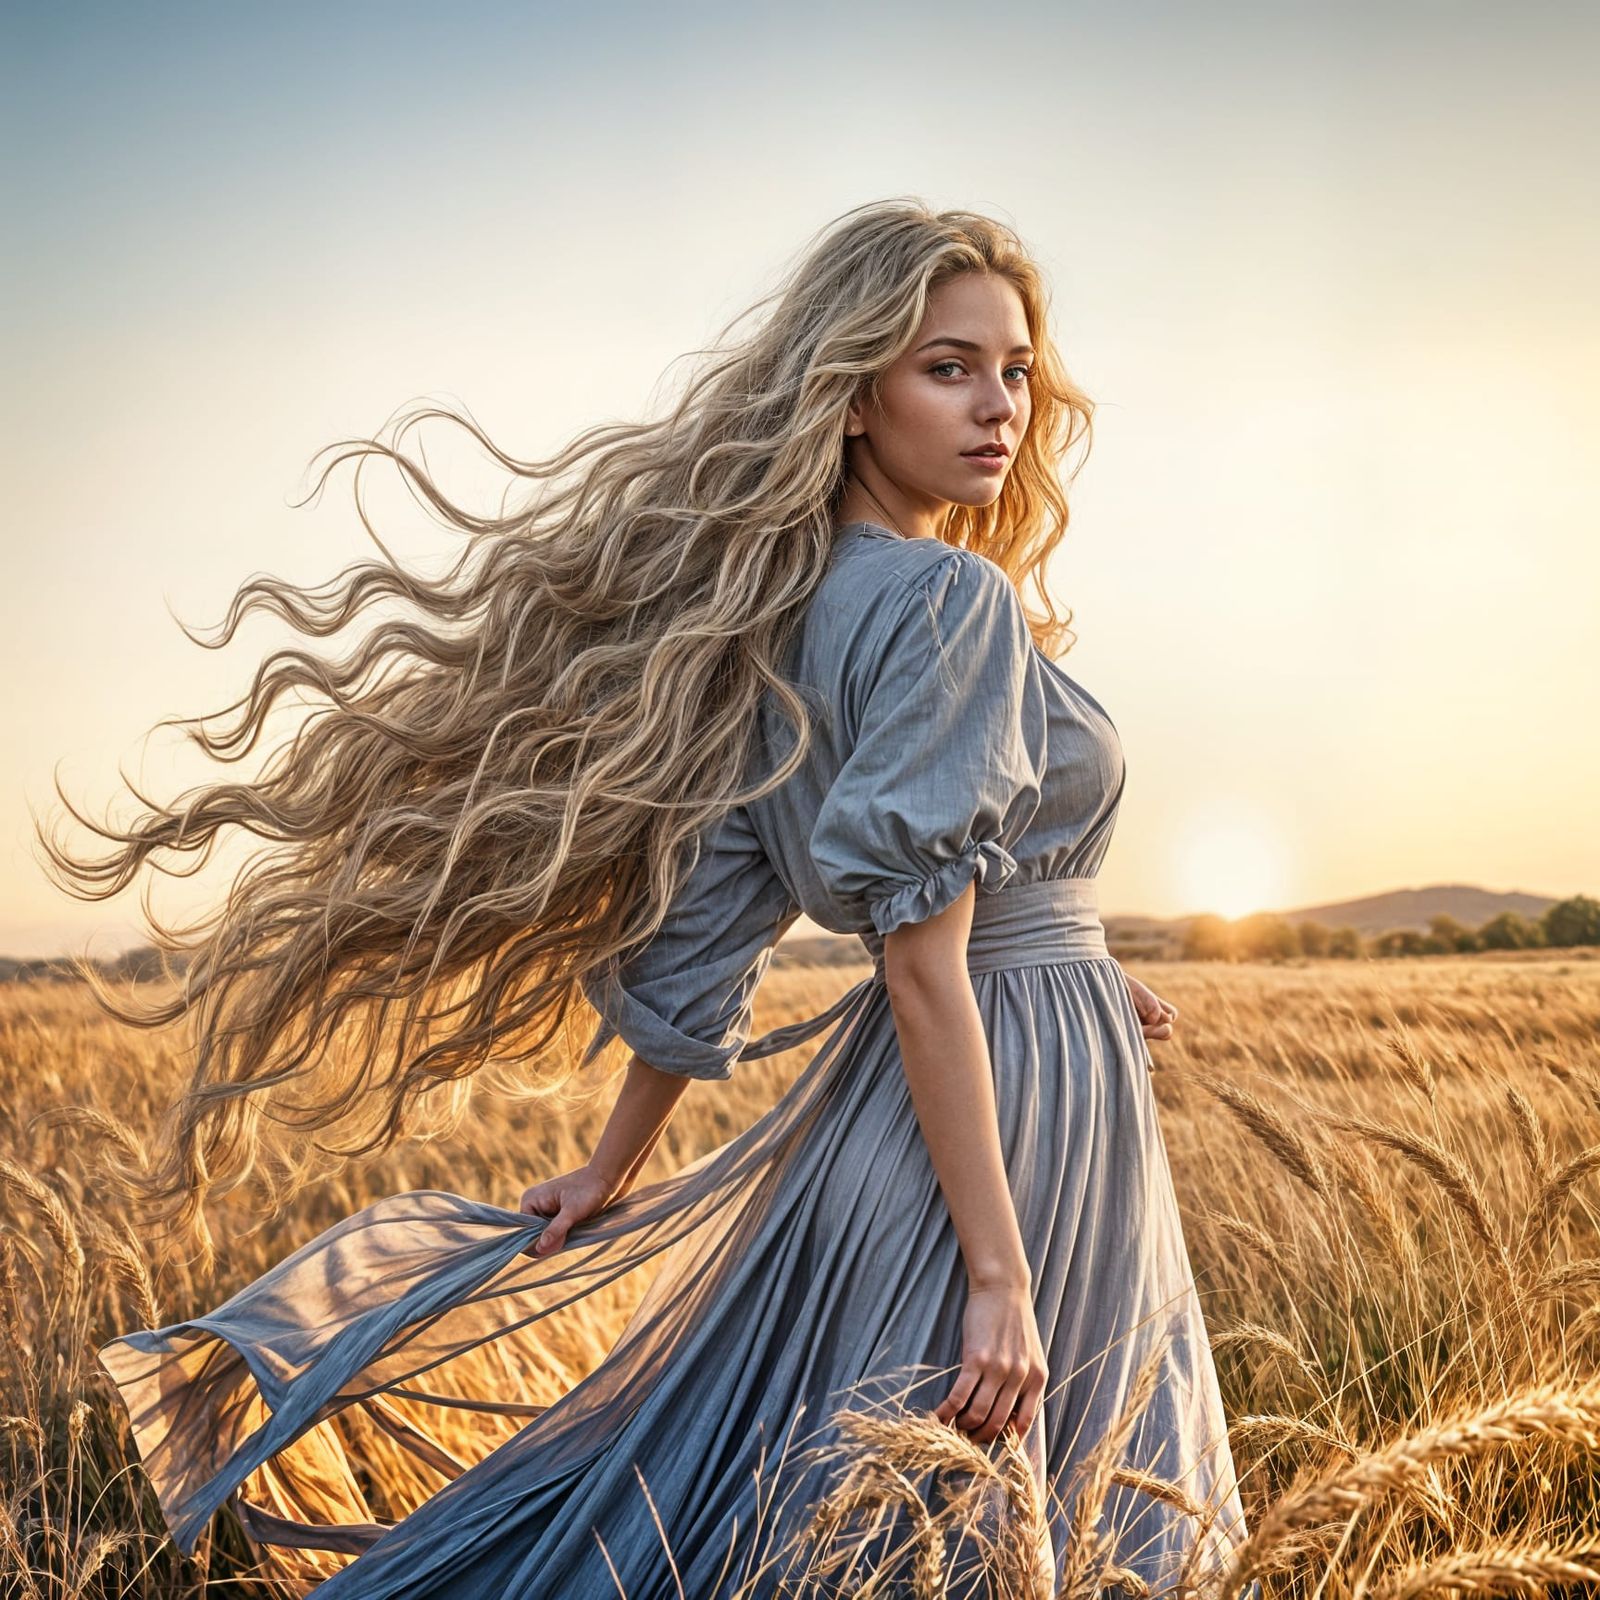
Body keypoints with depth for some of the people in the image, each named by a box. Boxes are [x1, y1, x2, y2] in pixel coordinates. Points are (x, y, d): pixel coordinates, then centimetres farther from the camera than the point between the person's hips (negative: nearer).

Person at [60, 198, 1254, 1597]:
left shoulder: (781, 607, 6)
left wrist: (617, 1164, 15)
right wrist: (998, 1272, -22)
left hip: (882, 1080, 8)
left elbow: (699, 926, 7)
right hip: (1016, 1111, -8)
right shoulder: (955, 600, -18)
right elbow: (923, 964, -23)